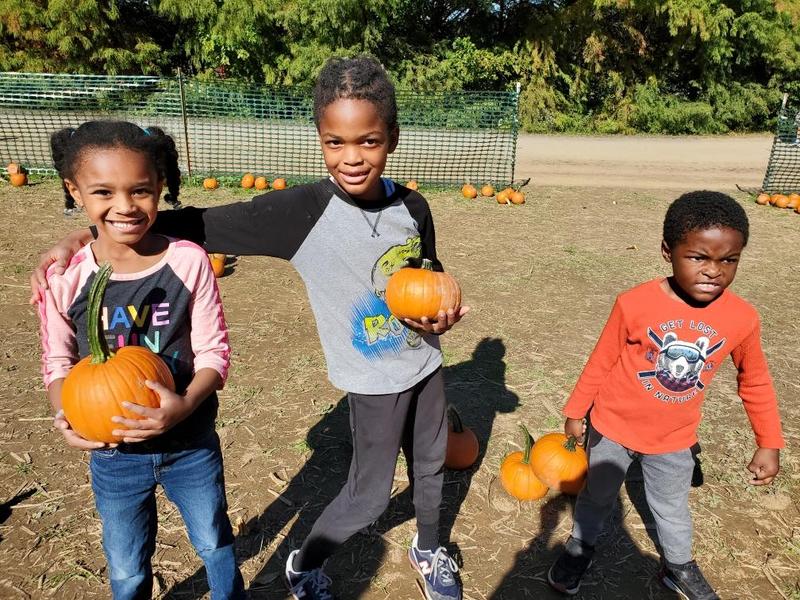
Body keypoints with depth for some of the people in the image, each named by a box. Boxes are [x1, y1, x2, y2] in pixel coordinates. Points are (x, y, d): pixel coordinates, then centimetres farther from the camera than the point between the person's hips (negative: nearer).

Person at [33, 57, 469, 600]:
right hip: (374, 380, -5)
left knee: (431, 464, 23)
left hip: (426, 363, 5)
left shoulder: (412, 207, -11)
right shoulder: (300, 212, -25)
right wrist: (86, 236, -31)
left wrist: (440, 309, -14)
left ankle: (428, 550, 55)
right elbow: (198, 224, -24)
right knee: (369, 495, 9)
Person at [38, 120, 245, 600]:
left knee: (215, 545, 23)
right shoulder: (65, 276, -14)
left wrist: (185, 404, -30)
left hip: (193, 445, -1)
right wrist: (67, 416, -19)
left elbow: (214, 352, -13)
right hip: (113, 455, 1)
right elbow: (59, 363, -1)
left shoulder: (188, 261, -18)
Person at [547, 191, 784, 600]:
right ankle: (580, 547, 50)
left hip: (673, 439, 2)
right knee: (597, 495, 22)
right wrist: (575, 411, -3)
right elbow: (601, 362, -12)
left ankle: (678, 566, 54)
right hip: (613, 427, -2)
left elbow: (755, 381, 1)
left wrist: (769, 443, 2)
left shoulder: (742, 318, -17)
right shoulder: (635, 304, -25)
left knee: (672, 508, 26)